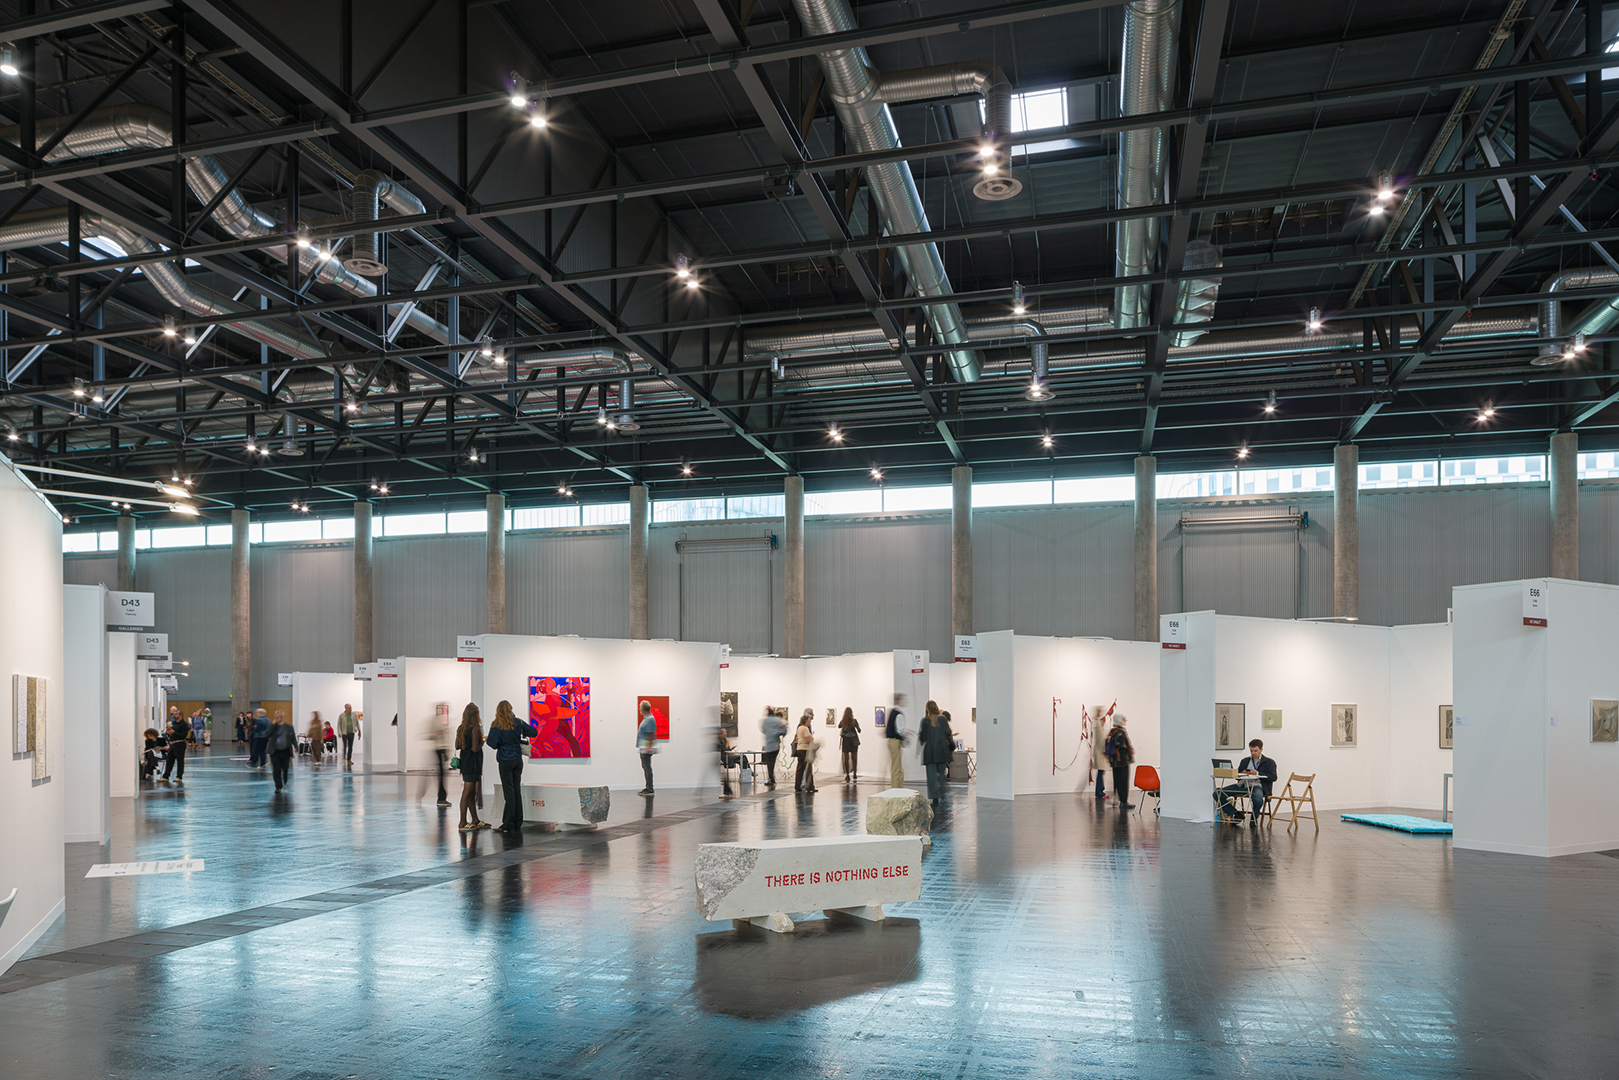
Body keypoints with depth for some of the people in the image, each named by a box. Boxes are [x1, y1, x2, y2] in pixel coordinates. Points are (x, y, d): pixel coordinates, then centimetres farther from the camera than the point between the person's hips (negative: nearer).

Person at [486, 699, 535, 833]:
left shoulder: (496, 726, -8)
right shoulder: (518, 722, 1)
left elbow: (493, 743, -12)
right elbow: (534, 732, 3)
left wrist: (486, 739, 9)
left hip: (505, 760, -4)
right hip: (518, 759, 4)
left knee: (509, 792, -4)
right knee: (517, 790, 9)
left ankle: (508, 825, -3)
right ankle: (517, 823, 14)